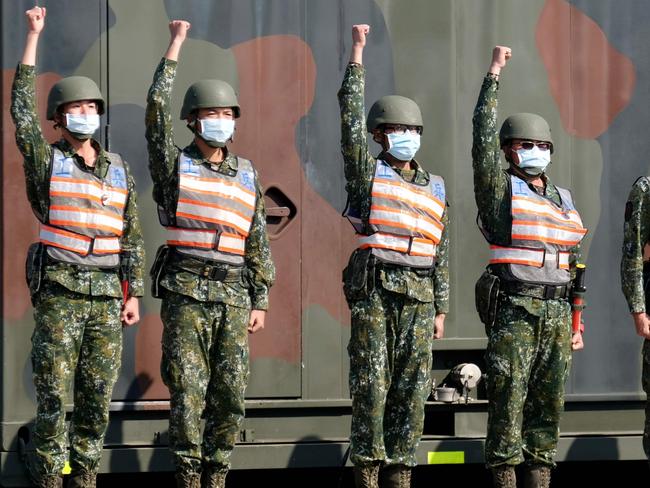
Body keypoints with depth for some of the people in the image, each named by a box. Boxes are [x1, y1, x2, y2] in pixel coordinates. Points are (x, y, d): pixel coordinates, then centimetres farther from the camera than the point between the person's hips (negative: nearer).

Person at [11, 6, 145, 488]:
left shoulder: (119, 170, 12)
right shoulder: (47, 160, 2)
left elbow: (131, 237, 12)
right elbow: (21, 110, -9)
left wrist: (133, 295, 4)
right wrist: (33, 37, -10)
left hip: (107, 293, 4)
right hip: (59, 290, -3)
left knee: (98, 396, 4)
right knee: (53, 394, -5)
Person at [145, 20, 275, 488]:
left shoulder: (247, 174, 13)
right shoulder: (175, 166, 3)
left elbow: (258, 242, 14)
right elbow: (156, 111, -11)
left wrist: (260, 301, 8)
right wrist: (175, 47, -10)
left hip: (233, 295, 3)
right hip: (186, 291, -3)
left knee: (230, 392, 1)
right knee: (188, 390, -6)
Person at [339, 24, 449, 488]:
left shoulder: (435, 189, 15)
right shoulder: (367, 171, 5)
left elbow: (440, 253, 16)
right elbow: (351, 119, -6)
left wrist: (441, 309, 12)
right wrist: (357, 55, -7)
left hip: (418, 293, 4)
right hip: (372, 288, -4)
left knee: (413, 385, 1)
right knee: (371, 380, -6)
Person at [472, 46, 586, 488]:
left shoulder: (563, 199, 18)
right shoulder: (500, 189, 3)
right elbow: (484, 136, -9)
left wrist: (576, 323, 16)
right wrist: (494, 74, -10)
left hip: (557, 313, 5)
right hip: (514, 310, -5)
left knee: (550, 399, 5)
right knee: (509, 397, -7)